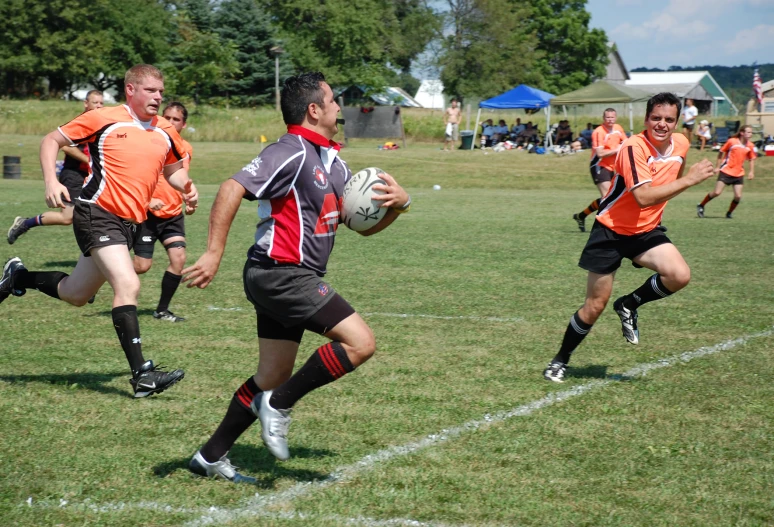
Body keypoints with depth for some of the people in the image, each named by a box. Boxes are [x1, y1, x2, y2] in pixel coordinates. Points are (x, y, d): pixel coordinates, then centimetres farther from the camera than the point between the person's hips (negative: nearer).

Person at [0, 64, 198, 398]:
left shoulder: (165, 133, 8)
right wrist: (51, 182, -13)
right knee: (128, 285, -22)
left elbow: (173, 169, 26)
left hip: (129, 223, 7)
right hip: (97, 214, -7)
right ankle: (141, 375, -22)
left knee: (76, 294, 17)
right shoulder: (103, 120, -6)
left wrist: (185, 186, 3)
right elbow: (51, 141, 2)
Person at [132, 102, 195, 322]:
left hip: (173, 214, 5)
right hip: (148, 213, -5)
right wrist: (147, 199, -24)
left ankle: (162, 310, 3)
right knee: (142, 265, -6)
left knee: (179, 258, -11)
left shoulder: (186, 148, 7)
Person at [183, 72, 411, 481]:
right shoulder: (292, 153, -13)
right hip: (280, 274, -10)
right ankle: (279, 404, -6)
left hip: (292, 279, 10)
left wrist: (397, 203, -1)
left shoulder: (332, 162, 17)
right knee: (360, 342, -16)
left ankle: (211, 457, 20)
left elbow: (364, 224, 20)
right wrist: (214, 254, -28)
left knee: (272, 377, 13)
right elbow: (232, 189, -23)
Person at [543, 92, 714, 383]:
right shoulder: (634, 147, -24)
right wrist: (689, 179, -35)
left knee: (679, 275, -22)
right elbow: (644, 197, -35)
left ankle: (629, 305, 5)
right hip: (610, 231, -5)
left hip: (646, 231, 5)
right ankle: (560, 360, 22)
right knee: (594, 307, 0)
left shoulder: (681, 144, -3)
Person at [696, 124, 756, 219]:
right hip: (726, 171, -4)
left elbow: (752, 159, 14)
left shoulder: (750, 146, 1)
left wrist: (751, 172, 4)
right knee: (717, 192, -10)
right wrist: (718, 167, -1)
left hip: (739, 174, 4)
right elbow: (721, 152, 1)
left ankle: (729, 213, 18)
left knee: (738, 196, -6)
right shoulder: (732, 141, -9)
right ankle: (701, 206, 10)